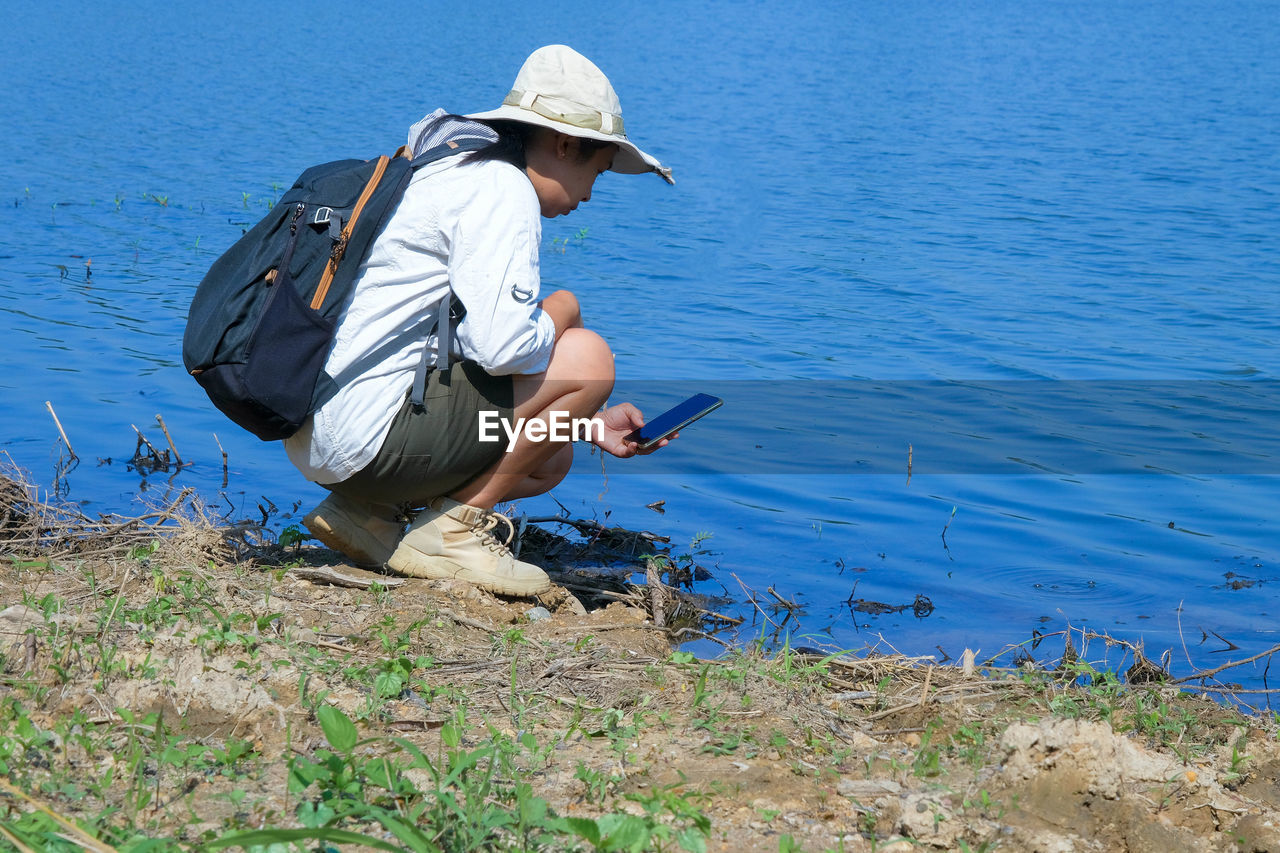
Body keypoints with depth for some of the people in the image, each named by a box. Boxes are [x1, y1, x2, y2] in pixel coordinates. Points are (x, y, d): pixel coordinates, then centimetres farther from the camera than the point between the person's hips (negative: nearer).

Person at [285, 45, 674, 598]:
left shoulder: (445, 175, 22)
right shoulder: (500, 186, -11)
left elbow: (473, 340, 26)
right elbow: (502, 348, -24)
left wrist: (591, 424, 22)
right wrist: (563, 316, 0)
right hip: (371, 435, -10)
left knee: (549, 459, 21)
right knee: (586, 357, -9)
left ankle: (369, 509, 11)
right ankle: (452, 529, -3)